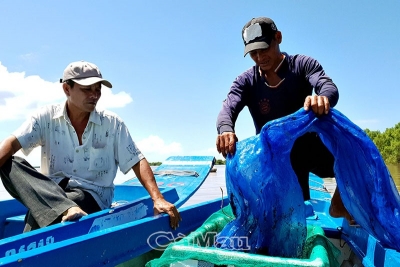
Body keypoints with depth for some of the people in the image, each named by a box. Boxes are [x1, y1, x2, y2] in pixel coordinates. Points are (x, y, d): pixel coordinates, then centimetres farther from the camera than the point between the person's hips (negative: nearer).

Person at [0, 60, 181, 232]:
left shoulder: (112, 123, -1)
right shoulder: (47, 117, 2)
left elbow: (137, 162, -3)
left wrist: (158, 199, -17)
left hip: (92, 196, -2)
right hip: (51, 192, 3)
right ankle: (67, 210, -42)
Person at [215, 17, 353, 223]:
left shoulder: (303, 65, -9)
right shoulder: (246, 81, -6)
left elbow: (330, 87, -26)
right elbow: (228, 109, -22)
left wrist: (323, 98, -53)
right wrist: (225, 129, -48)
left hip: (310, 146, 0)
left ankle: (338, 207, 3)